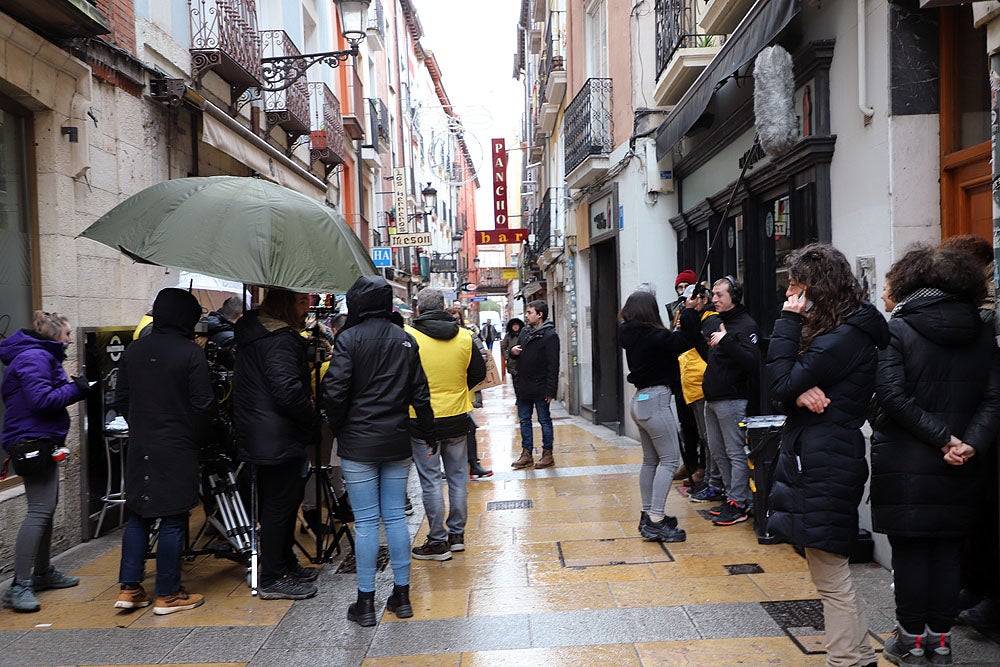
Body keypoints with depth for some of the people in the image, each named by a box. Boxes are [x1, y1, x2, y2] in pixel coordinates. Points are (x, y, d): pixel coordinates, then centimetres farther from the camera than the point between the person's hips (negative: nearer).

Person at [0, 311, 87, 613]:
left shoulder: (43, 357, 19)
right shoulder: (34, 358, -15)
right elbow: (42, 399, -24)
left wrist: (74, 386, 3)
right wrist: (77, 388, -16)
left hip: (42, 443, 12)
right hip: (33, 442, -12)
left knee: (47, 508, 18)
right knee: (40, 510, -14)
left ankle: (42, 572, 30)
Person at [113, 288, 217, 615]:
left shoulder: (133, 350, 5)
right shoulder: (191, 353, -13)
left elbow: (120, 400, 11)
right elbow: (203, 405, -13)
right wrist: (196, 441, 2)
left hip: (139, 449, 6)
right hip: (177, 451, -6)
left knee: (138, 517, 16)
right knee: (173, 520, 3)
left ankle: (129, 588, 19)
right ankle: (167, 594, 10)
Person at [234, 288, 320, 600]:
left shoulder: (251, 329, 12)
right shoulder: (281, 339, -20)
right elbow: (288, 390, -28)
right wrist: (313, 421, -12)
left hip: (257, 435, 10)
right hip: (278, 438, -10)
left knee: (278, 504, 20)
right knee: (279, 507, 1)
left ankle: (286, 565, 34)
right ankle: (273, 580, 12)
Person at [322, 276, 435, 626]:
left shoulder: (349, 338, -9)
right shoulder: (405, 340, 5)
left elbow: (334, 391, -15)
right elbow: (420, 393, 6)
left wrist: (339, 429, 1)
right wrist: (429, 433, 15)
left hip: (359, 444, -4)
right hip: (397, 442, 4)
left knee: (366, 521, 2)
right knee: (395, 516, 11)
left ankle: (366, 602, 11)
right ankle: (401, 595, 18)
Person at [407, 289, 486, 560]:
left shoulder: (408, 337, -13)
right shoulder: (465, 337, -2)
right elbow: (479, 373, 7)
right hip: (457, 418, 4)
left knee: (430, 481, 5)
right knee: (458, 477, 15)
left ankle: (438, 542, 12)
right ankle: (457, 534, 26)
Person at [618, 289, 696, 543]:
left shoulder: (631, 334, 8)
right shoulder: (650, 335, -18)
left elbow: (668, 341, 12)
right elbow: (683, 342, -19)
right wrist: (691, 313, -10)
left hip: (641, 399, 9)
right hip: (656, 400, -9)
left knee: (651, 460, 15)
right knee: (670, 460, -6)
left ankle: (648, 516, 22)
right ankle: (656, 521, -9)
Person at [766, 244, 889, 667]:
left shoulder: (844, 338, -18)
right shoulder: (850, 327, 15)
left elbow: (781, 385, -16)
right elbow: (790, 385, 10)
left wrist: (788, 322, -12)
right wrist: (802, 389, -15)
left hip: (824, 468, -10)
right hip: (816, 460, 10)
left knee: (831, 578, 0)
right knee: (831, 575, 18)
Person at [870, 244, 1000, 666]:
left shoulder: (896, 330, -9)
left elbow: (893, 396, -18)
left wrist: (942, 438, -14)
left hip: (903, 465, -5)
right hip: (958, 471, 5)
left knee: (909, 552, 6)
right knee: (947, 551, 14)